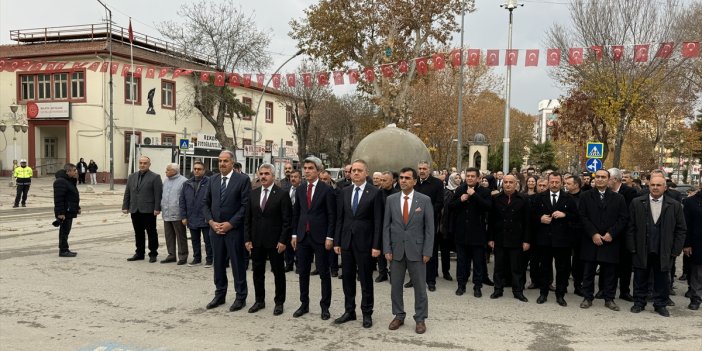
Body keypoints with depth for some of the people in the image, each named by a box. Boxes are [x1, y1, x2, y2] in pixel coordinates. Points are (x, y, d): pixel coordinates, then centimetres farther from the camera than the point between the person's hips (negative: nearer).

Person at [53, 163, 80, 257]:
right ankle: (63, 251, 0)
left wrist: (77, 208, 24)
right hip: (64, 213, -10)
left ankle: (65, 249, 23)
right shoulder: (61, 182, -17)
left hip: (69, 211, 10)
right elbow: (58, 199, -23)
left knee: (65, 231, 15)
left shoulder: (70, 181, 17)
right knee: (64, 231, -5)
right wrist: (60, 212, -25)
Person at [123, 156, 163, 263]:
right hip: (135, 210, 5)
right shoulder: (132, 176, 14)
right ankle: (139, 253, 20)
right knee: (138, 233, 11)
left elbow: (158, 194, -9)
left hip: (148, 211, -5)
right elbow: (127, 193, 15)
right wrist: (125, 207, 7)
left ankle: (153, 254, 10)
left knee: (151, 233, 3)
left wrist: (157, 208, -15)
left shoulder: (155, 177, -3)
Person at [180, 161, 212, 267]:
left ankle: (209, 259, 16)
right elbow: (182, 201, 9)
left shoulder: (209, 182, -9)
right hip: (192, 219, 5)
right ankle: (197, 258, 27)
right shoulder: (187, 184, 8)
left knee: (208, 240, 5)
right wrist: (183, 216, 3)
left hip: (205, 218, -5)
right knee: (195, 241, 15)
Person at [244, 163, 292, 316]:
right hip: (256, 240, 5)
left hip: (275, 241, -4)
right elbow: (247, 218, 8)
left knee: (278, 272, 6)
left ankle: (279, 302, 18)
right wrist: (247, 239, 2)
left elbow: (287, 220, -9)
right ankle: (259, 301, 25)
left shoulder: (282, 194, -7)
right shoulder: (253, 193, 7)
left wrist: (283, 240, -13)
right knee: (257, 271, 12)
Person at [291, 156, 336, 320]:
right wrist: (294, 234, 8)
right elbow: (296, 213, 14)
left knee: (324, 273, 3)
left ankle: (325, 306, 12)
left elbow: (331, 215, -8)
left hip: (320, 237, -5)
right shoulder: (300, 190, 10)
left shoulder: (327, 189, -5)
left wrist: (329, 237, -12)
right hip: (302, 237, 5)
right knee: (303, 273, 10)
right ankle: (304, 304, 21)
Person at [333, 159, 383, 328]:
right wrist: (337, 241, 5)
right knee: (347, 278, 11)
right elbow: (340, 218, 9)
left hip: (364, 243, -4)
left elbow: (378, 221, -8)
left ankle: (367, 314, 18)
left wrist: (376, 245, -12)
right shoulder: (344, 192, 7)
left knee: (366, 279, 5)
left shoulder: (375, 192, -6)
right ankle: (349, 311, 24)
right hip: (346, 241, 4)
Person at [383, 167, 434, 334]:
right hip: (396, 249, 2)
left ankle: (420, 319, 19)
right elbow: (386, 226, 4)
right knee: (395, 285, 10)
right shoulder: (391, 199, 2)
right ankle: (399, 316, 26)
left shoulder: (425, 200, -4)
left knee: (419, 286, 6)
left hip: (416, 250, -2)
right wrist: (387, 249, -3)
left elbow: (429, 228, -3)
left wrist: (427, 251, -8)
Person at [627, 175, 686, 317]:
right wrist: (632, 248, -5)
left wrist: (675, 251, -3)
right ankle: (639, 303, 23)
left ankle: (661, 305, 24)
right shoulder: (636, 203, -1)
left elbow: (681, 230, 2)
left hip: (664, 252, 0)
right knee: (640, 278, 10)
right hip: (641, 250, 0)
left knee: (662, 280, 9)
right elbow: (630, 227, 0)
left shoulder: (675, 206, 0)